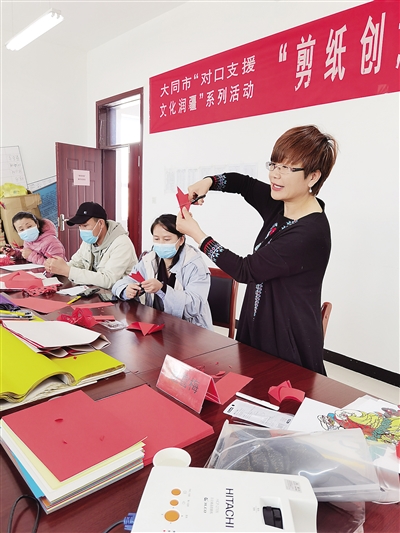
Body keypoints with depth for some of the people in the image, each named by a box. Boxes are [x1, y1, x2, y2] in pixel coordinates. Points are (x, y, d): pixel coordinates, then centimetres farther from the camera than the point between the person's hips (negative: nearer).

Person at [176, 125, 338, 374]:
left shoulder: (311, 232, -25)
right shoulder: (280, 204, -2)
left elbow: (246, 271, -21)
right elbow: (242, 183, 16)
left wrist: (196, 233, -16)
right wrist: (209, 181, -5)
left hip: (289, 344, -8)